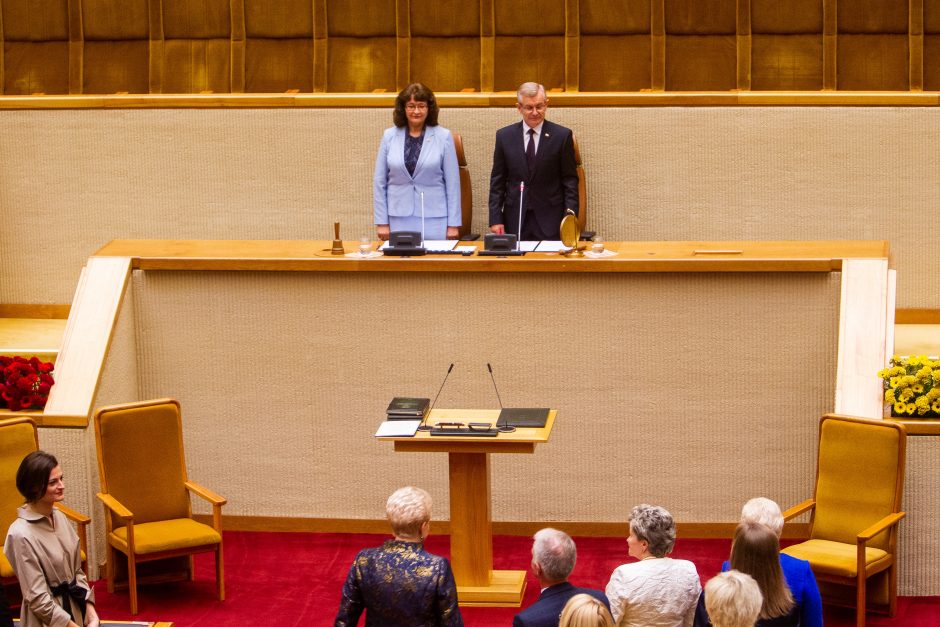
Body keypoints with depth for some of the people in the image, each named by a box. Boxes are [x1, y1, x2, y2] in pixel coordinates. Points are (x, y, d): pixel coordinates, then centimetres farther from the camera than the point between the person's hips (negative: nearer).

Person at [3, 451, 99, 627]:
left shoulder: (59, 517, 0)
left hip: (76, 610, 7)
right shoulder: (21, 535, -22)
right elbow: (38, 598, -20)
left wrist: (91, 612, -5)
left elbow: (77, 571, 7)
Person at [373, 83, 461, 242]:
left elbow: (452, 183, 1)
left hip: (434, 220, -1)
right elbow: (379, 182, 7)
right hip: (399, 219, 1)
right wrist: (382, 222, 2)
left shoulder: (443, 137, 0)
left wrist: (453, 224, -1)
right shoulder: (389, 136, 4)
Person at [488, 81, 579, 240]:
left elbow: (570, 180, 2)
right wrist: (495, 219, 0)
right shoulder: (504, 136, 6)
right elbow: (497, 181, 8)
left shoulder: (562, 136, 1)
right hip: (515, 220, 1)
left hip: (551, 222, -1)